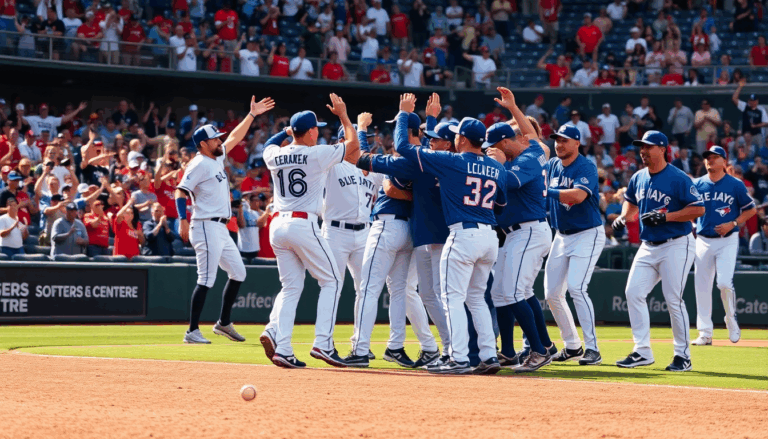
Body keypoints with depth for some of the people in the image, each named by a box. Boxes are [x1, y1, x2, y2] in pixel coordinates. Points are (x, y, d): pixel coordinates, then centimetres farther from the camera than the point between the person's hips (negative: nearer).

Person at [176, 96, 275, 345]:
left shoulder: (217, 158, 15)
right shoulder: (199, 164, -11)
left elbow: (234, 138, 25)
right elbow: (180, 192, -18)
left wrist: (252, 115, 20)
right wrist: (183, 221, -29)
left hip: (221, 230, 10)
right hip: (207, 228, -10)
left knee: (238, 273, 14)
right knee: (206, 280, -12)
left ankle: (224, 323, 22)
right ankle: (192, 332, -11)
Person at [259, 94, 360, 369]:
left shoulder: (274, 155, 8)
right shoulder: (317, 154, -7)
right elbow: (354, 146, 5)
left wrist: (289, 131, 33)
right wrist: (343, 115, 15)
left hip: (278, 225, 6)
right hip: (304, 225, -6)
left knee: (291, 287, 11)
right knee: (331, 281, 7)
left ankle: (281, 347, -9)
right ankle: (323, 343, -4)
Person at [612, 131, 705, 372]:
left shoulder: (678, 178, -13)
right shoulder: (638, 178, 9)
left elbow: (698, 209, -15)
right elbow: (631, 201, 28)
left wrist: (666, 217, -22)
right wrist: (623, 217, 7)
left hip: (676, 246, -7)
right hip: (648, 247, 7)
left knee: (673, 299, -8)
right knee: (633, 293, -3)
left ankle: (683, 355, 3)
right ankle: (642, 352, 3)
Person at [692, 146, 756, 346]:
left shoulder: (736, 185, -1)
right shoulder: (697, 185, 5)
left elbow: (751, 209, 3)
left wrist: (732, 224, -10)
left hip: (727, 241, -3)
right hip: (703, 241, 3)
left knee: (724, 283, -16)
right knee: (702, 286, 1)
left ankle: (731, 321, 9)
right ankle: (705, 333, 7)